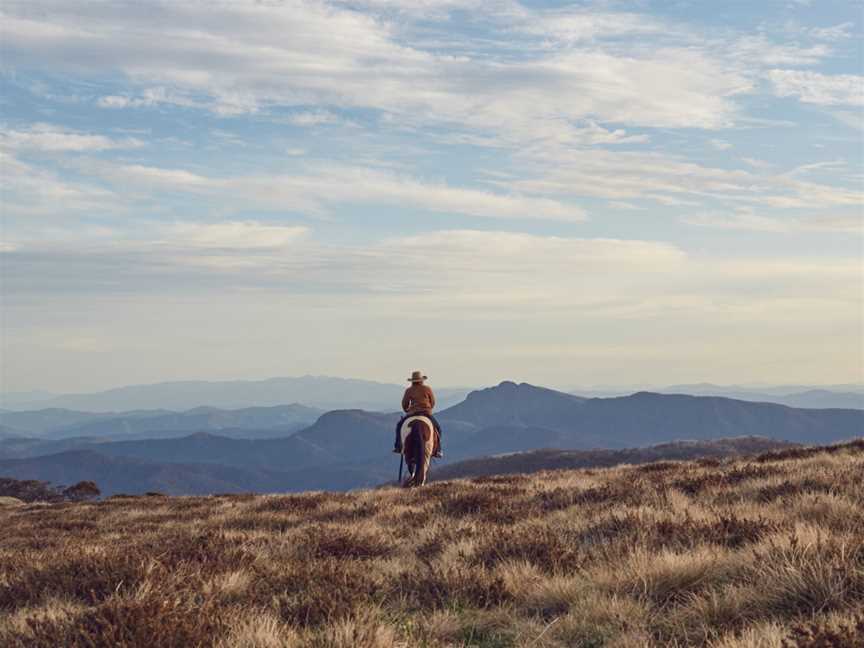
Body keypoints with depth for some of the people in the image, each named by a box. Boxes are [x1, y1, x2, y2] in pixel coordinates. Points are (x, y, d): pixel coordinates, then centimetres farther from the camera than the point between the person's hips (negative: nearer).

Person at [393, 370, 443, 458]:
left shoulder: (409, 390, 1)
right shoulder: (428, 389, 2)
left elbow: (404, 404, 6)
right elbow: (433, 403, 9)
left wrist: (407, 412, 26)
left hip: (412, 413, 0)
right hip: (427, 414, 0)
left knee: (400, 425, 21)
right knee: (437, 428, 19)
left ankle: (398, 446, 11)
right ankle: (437, 450, 6)